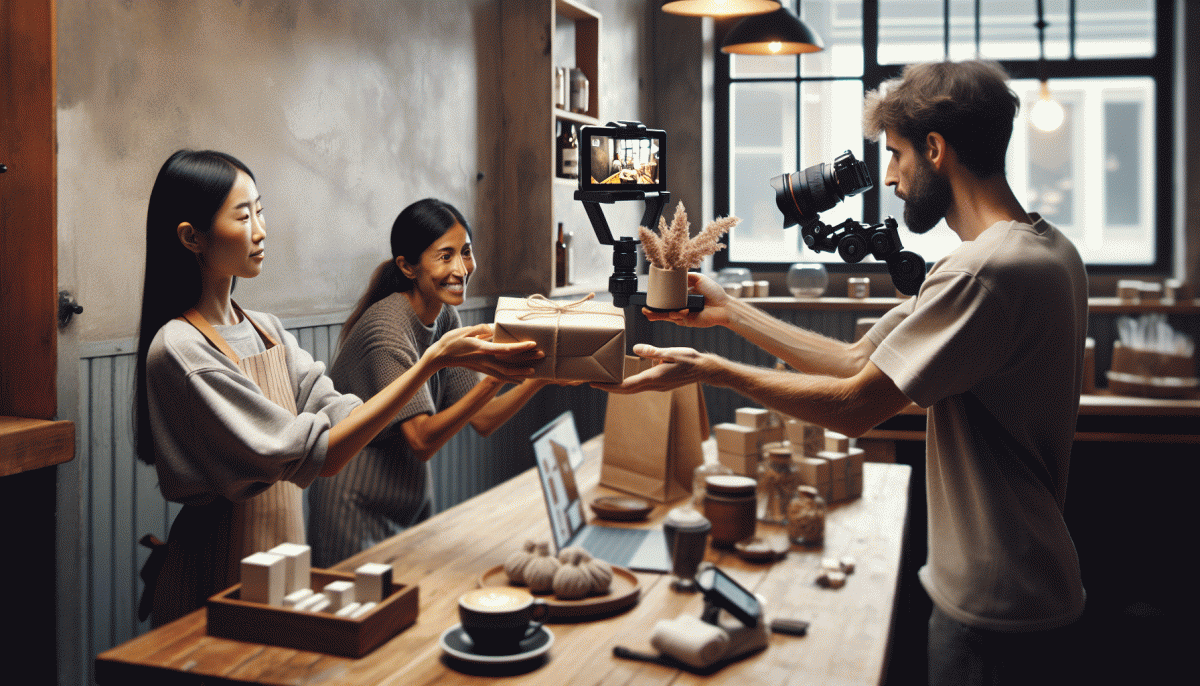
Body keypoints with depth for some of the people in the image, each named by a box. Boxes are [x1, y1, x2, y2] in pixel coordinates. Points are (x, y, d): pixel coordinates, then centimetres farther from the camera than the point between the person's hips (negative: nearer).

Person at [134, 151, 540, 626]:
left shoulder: (265, 330, 8)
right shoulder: (179, 350, -19)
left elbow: (339, 416, -5)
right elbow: (318, 455, -25)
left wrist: (450, 358, -17)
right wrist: (433, 360, -29)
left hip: (281, 558, 7)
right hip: (219, 574, -7)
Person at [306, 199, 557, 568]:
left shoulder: (444, 318, 3)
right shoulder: (387, 327, -21)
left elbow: (482, 420, 0)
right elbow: (422, 440, -27)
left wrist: (539, 377, -15)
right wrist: (496, 377, -35)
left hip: (413, 502, 8)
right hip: (358, 509, -8)